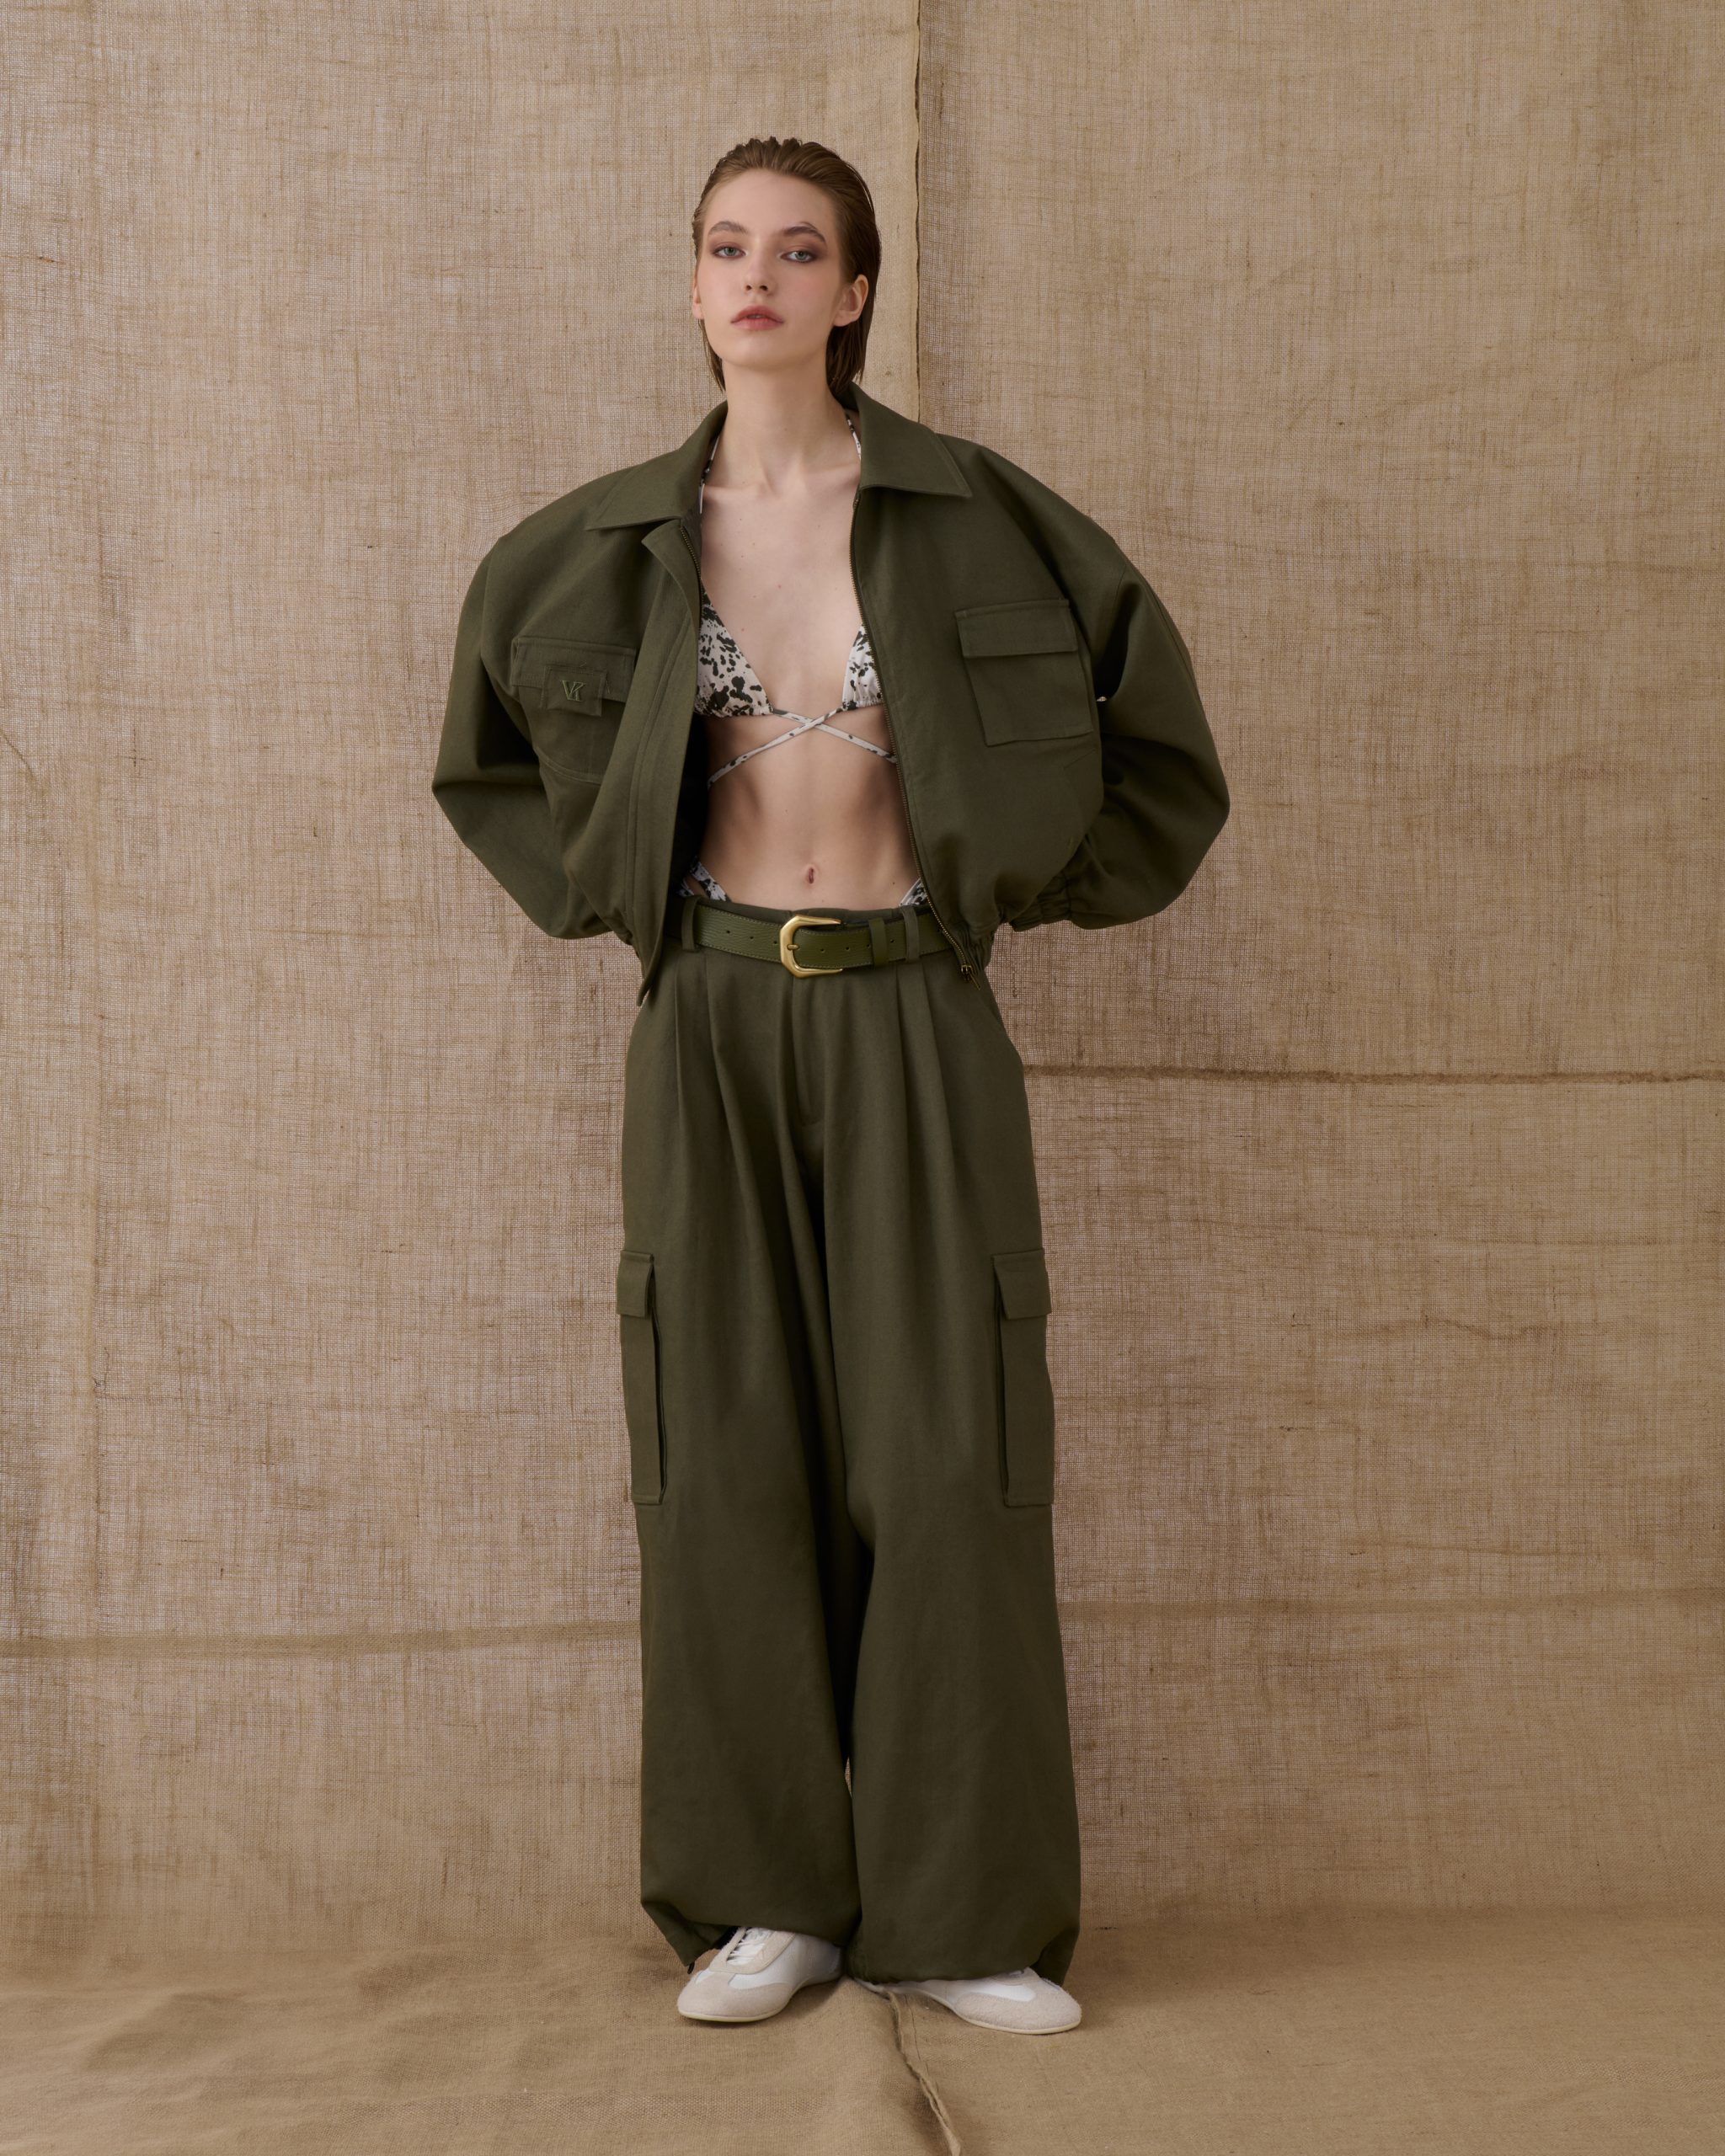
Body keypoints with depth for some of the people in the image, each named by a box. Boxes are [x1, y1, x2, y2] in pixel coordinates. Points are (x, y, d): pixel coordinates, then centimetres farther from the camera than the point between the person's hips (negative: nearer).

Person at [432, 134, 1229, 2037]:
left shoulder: (971, 520, 0)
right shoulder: (609, 548, 6)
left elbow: (1142, 716, 10)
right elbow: (490, 757, 22)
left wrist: (1025, 882, 7)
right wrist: (609, 888, 12)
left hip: (912, 1023, -1)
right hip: (715, 1022, 2)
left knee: (944, 1463, -4)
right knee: (734, 1460, 0)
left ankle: (962, 1912, 6)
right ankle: (768, 1899, 11)